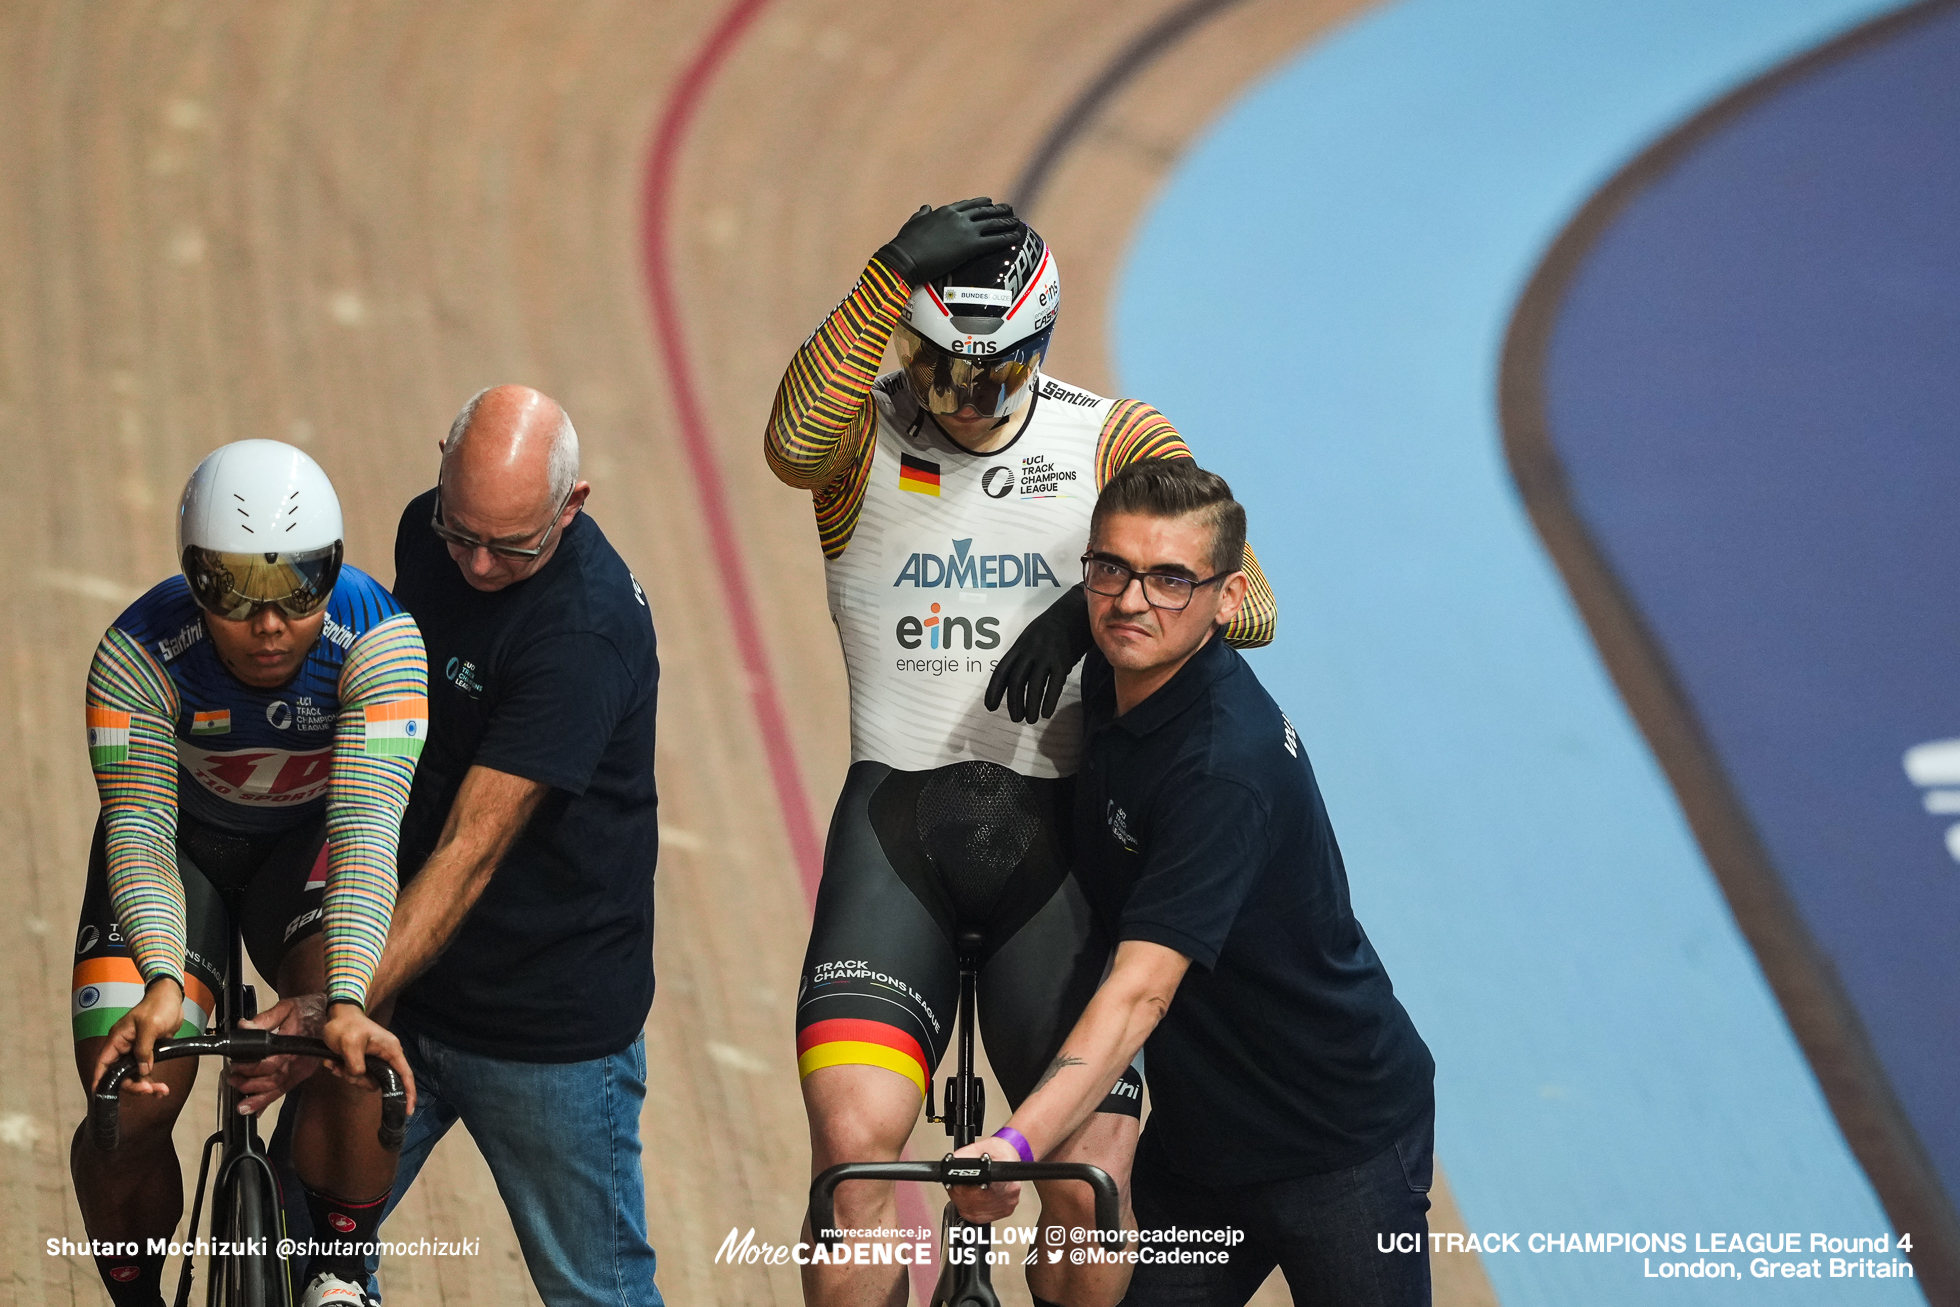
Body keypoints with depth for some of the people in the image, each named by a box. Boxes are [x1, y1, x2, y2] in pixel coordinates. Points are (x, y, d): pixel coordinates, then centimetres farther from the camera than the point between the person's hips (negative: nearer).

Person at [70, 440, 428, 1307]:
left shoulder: (375, 640, -30)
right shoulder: (138, 657, -29)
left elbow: (367, 824, -39)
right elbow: (139, 832, -34)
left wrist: (347, 1000, -51)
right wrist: (161, 983, -52)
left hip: (312, 840, 0)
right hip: (185, 843, 0)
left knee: (356, 1056, -29)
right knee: (128, 1111, -18)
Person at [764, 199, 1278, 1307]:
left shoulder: (1111, 442, 4)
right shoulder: (864, 434, 3)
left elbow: (1247, 601, -7)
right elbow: (794, 444, -23)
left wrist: (1095, 611, -25)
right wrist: (890, 279, -33)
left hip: (1050, 836, 1)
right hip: (895, 828, -1)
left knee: (1093, 1182, -9)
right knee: (855, 1136, -22)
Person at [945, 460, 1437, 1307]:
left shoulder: (1227, 765, -28)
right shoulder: (1114, 682, -2)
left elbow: (1142, 989, -36)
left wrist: (1018, 1142, -46)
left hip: (1340, 1148, -8)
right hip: (1198, 1141, 8)